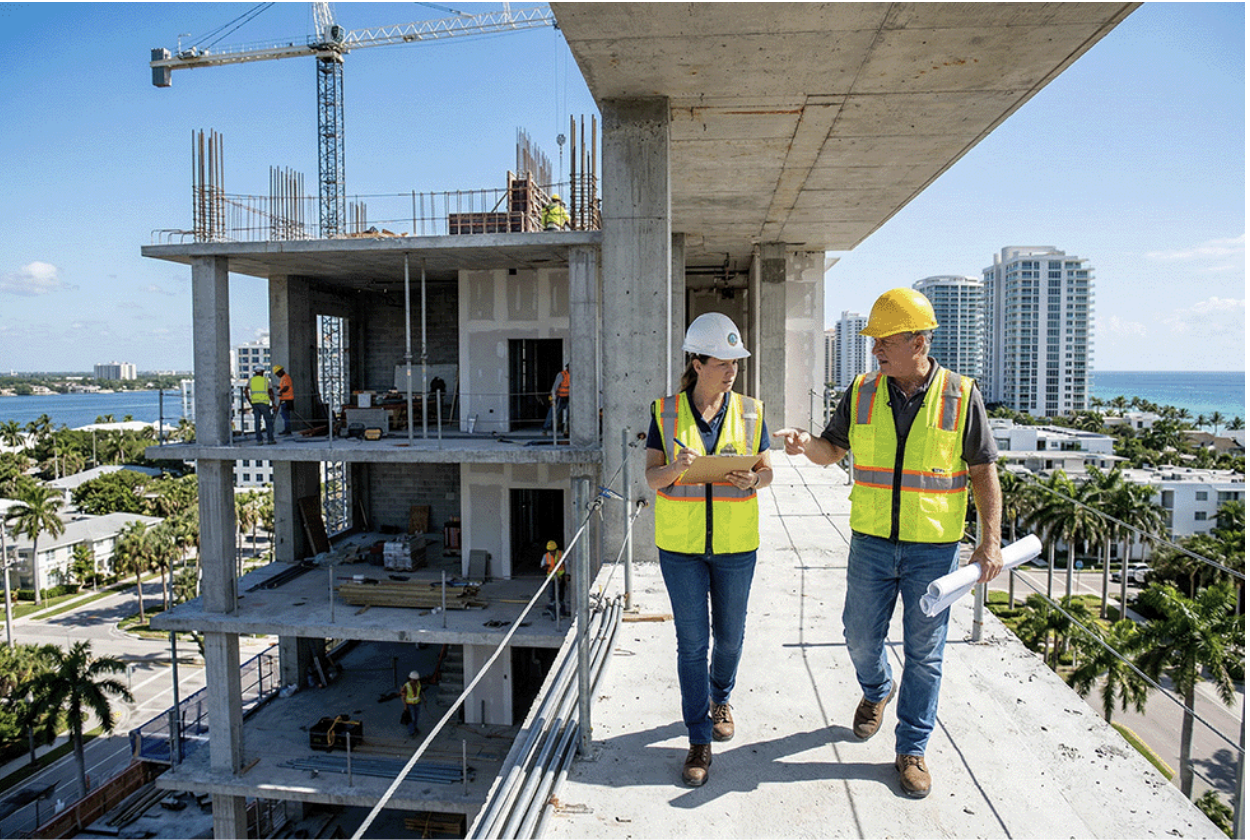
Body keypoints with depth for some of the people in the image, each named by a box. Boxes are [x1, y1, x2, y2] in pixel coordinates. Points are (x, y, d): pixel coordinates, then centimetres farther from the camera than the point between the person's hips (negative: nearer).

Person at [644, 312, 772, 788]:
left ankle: (720, 697, 46)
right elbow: (652, 477, -8)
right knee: (691, 641, 3)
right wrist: (675, 467, -30)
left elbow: (767, 471, 4)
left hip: (735, 544, 2)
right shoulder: (666, 413, -4)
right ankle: (699, 741, 18)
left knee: (729, 634, 15)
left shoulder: (749, 412, -1)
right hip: (680, 544, -1)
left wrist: (752, 479, -20)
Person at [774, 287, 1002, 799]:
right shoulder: (862, 392, 0)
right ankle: (878, 690, 47)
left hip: (934, 547, -2)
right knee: (860, 636, 13)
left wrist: (991, 540, -7)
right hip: (872, 542, 3)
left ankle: (911, 751, 25)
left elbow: (983, 472, -2)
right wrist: (807, 445, -15)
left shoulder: (961, 395, -6)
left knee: (924, 653, 7)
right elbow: (833, 450, 7)